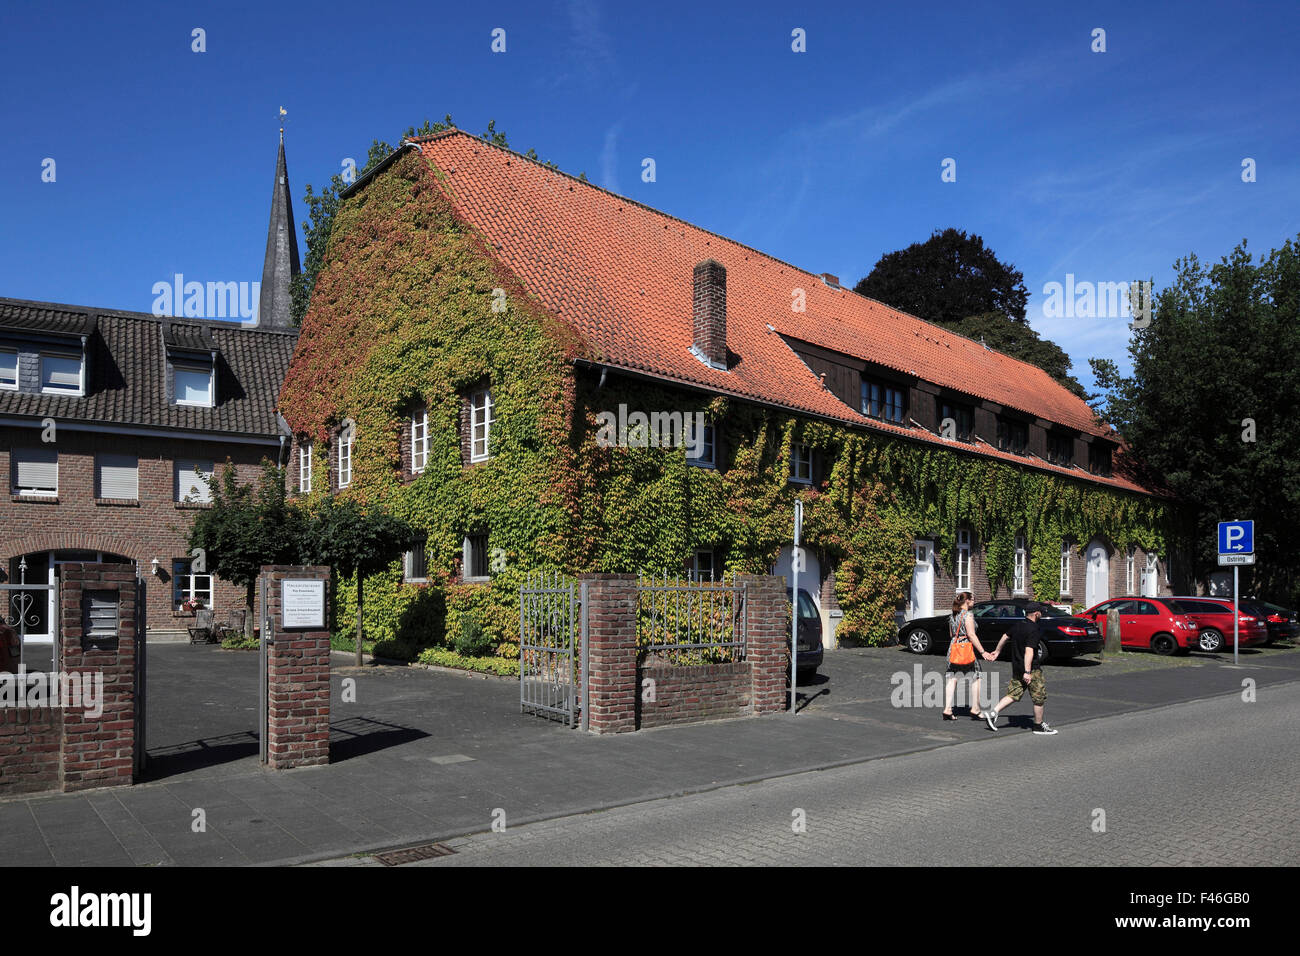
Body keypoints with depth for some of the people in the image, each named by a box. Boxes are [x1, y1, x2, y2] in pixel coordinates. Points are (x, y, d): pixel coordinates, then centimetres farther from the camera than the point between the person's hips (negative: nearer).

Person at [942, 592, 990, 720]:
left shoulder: (952, 615, 12)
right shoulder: (968, 615, -12)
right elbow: (971, 635, -17)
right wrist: (982, 652, -15)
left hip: (953, 647, 7)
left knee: (952, 679, 5)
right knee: (976, 678, 6)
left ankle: (947, 710, 1)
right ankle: (975, 710, 8)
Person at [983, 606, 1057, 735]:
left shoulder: (1017, 625, 6)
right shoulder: (1033, 629, -19)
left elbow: (1005, 637, 20)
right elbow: (1029, 651, -26)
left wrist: (997, 651, 36)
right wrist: (1027, 672, -27)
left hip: (1016, 667, 8)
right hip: (1032, 668, -8)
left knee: (1013, 694, 12)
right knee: (1039, 697, 8)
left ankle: (993, 712, -3)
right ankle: (1039, 726, 18)